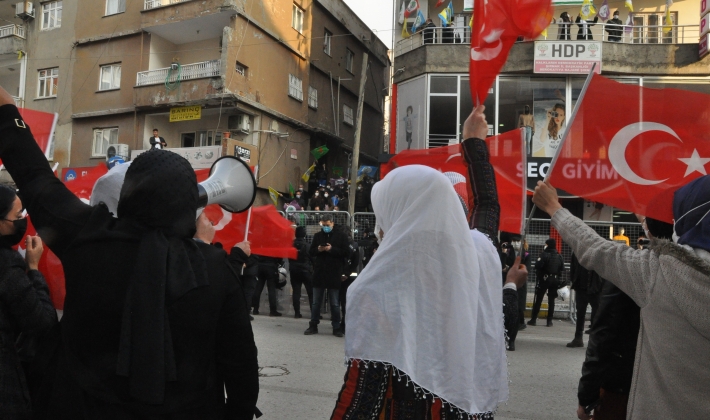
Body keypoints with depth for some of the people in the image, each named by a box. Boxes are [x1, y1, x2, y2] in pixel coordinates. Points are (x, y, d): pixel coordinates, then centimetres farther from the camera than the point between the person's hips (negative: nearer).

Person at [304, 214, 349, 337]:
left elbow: (345, 253, -7)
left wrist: (332, 249, -19)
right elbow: (311, 252, 10)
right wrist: (318, 249, -11)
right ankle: (313, 326, 18)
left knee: (335, 303, 4)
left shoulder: (341, 236, -1)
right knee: (316, 302, 9)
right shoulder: (317, 236, 9)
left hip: (334, 274, -3)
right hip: (319, 273, 3)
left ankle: (336, 327, 13)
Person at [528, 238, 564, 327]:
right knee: (551, 300, 8)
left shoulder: (545, 255, -13)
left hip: (544, 279, -4)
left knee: (538, 299, 2)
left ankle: (533, 319, 3)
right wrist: (556, 274, 15)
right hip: (555, 280, 4)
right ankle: (549, 320, 8)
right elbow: (562, 268, 3)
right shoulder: (559, 256, 3)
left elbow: (537, 266, -20)